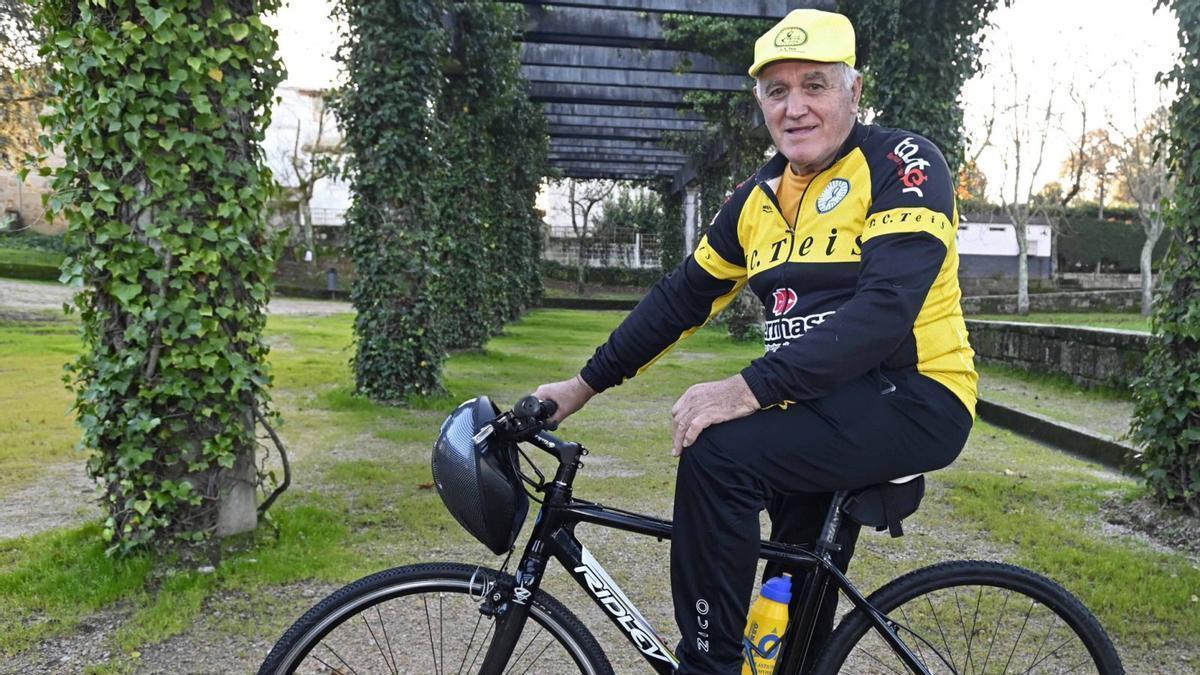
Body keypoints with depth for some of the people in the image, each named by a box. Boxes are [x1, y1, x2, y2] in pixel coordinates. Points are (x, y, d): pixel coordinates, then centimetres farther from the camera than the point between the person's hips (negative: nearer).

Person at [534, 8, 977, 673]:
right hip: (821, 409, 7)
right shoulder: (759, 198, 8)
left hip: (912, 399, -7)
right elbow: (682, 295, 11)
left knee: (717, 453, -25)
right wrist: (584, 384, 9)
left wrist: (750, 388, -32)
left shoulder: (902, 164, -12)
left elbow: (887, 306, -25)